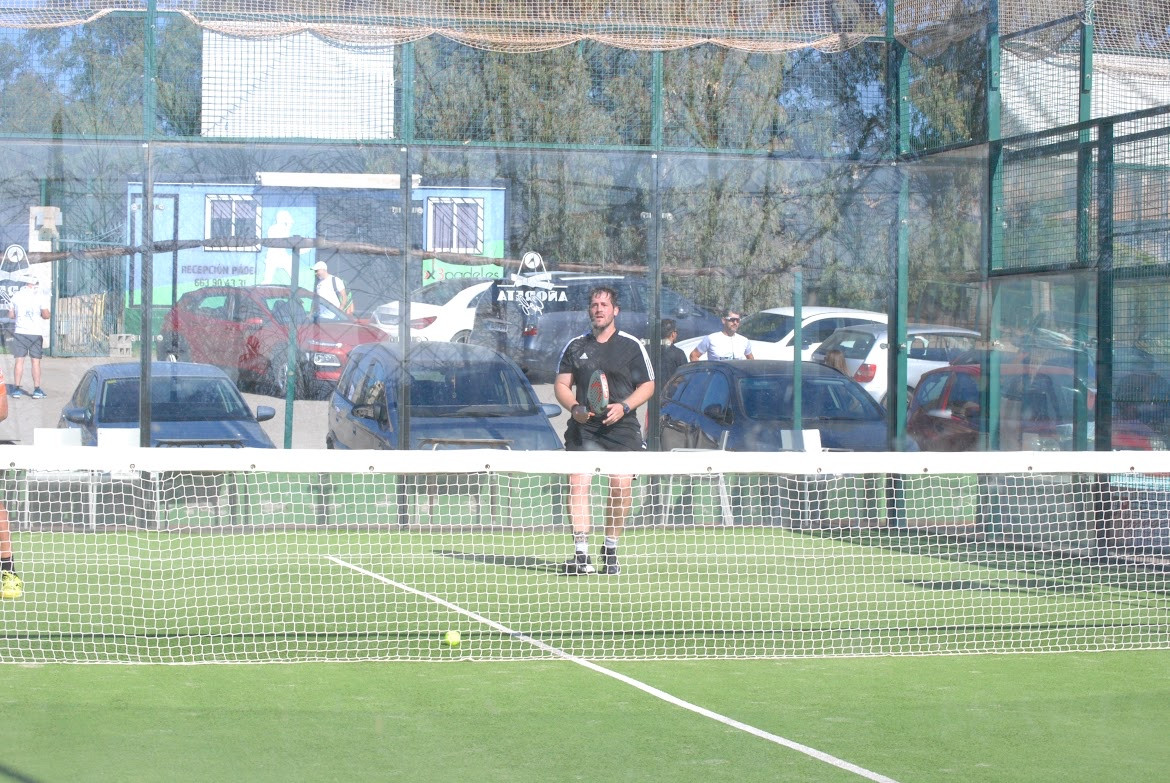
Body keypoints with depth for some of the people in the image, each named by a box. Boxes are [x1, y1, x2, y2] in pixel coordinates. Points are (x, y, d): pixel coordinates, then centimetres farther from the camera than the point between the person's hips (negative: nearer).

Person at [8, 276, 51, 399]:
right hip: (35, 333, -2)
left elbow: (11, 315, 7)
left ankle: (16, 389, 2)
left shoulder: (16, 295, 4)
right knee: (35, 361, 3)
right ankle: (37, 390, 1)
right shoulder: (40, 296, -4)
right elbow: (46, 315, -7)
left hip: (19, 332, 2)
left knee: (19, 360, 5)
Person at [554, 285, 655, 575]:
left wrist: (624, 406, -10)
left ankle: (610, 549, 10)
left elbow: (647, 386, 7)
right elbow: (561, 384, 12)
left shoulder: (632, 346, 6)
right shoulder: (575, 346, 12)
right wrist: (575, 408, -9)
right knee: (578, 483, -13)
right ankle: (581, 553, -14)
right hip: (583, 429, 1)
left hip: (622, 428, -1)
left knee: (621, 486, -8)